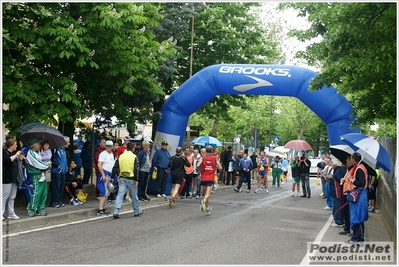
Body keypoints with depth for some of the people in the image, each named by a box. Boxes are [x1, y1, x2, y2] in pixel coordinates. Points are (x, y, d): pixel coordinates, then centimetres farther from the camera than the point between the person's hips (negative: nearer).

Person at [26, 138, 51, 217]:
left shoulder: (37, 153, 18)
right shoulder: (31, 153, -11)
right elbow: (37, 164, -16)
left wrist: (47, 165, 2)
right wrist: (47, 166, -4)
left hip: (42, 174, 9)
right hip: (36, 175, -9)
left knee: (44, 193, 9)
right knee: (37, 193, -9)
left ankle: (40, 210, 16)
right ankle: (31, 211, -2)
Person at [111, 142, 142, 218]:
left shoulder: (120, 156, 5)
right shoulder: (134, 157, -8)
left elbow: (115, 168, 6)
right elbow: (136, 169, -12)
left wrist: (112, 177, 12)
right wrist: (136, 180, -10)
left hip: (122, 178, 4)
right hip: (131, 179, -3)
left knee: (120, 195, 2)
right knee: (134, 196, 10)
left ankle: (116, 212, -7)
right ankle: (137, 211, 23)